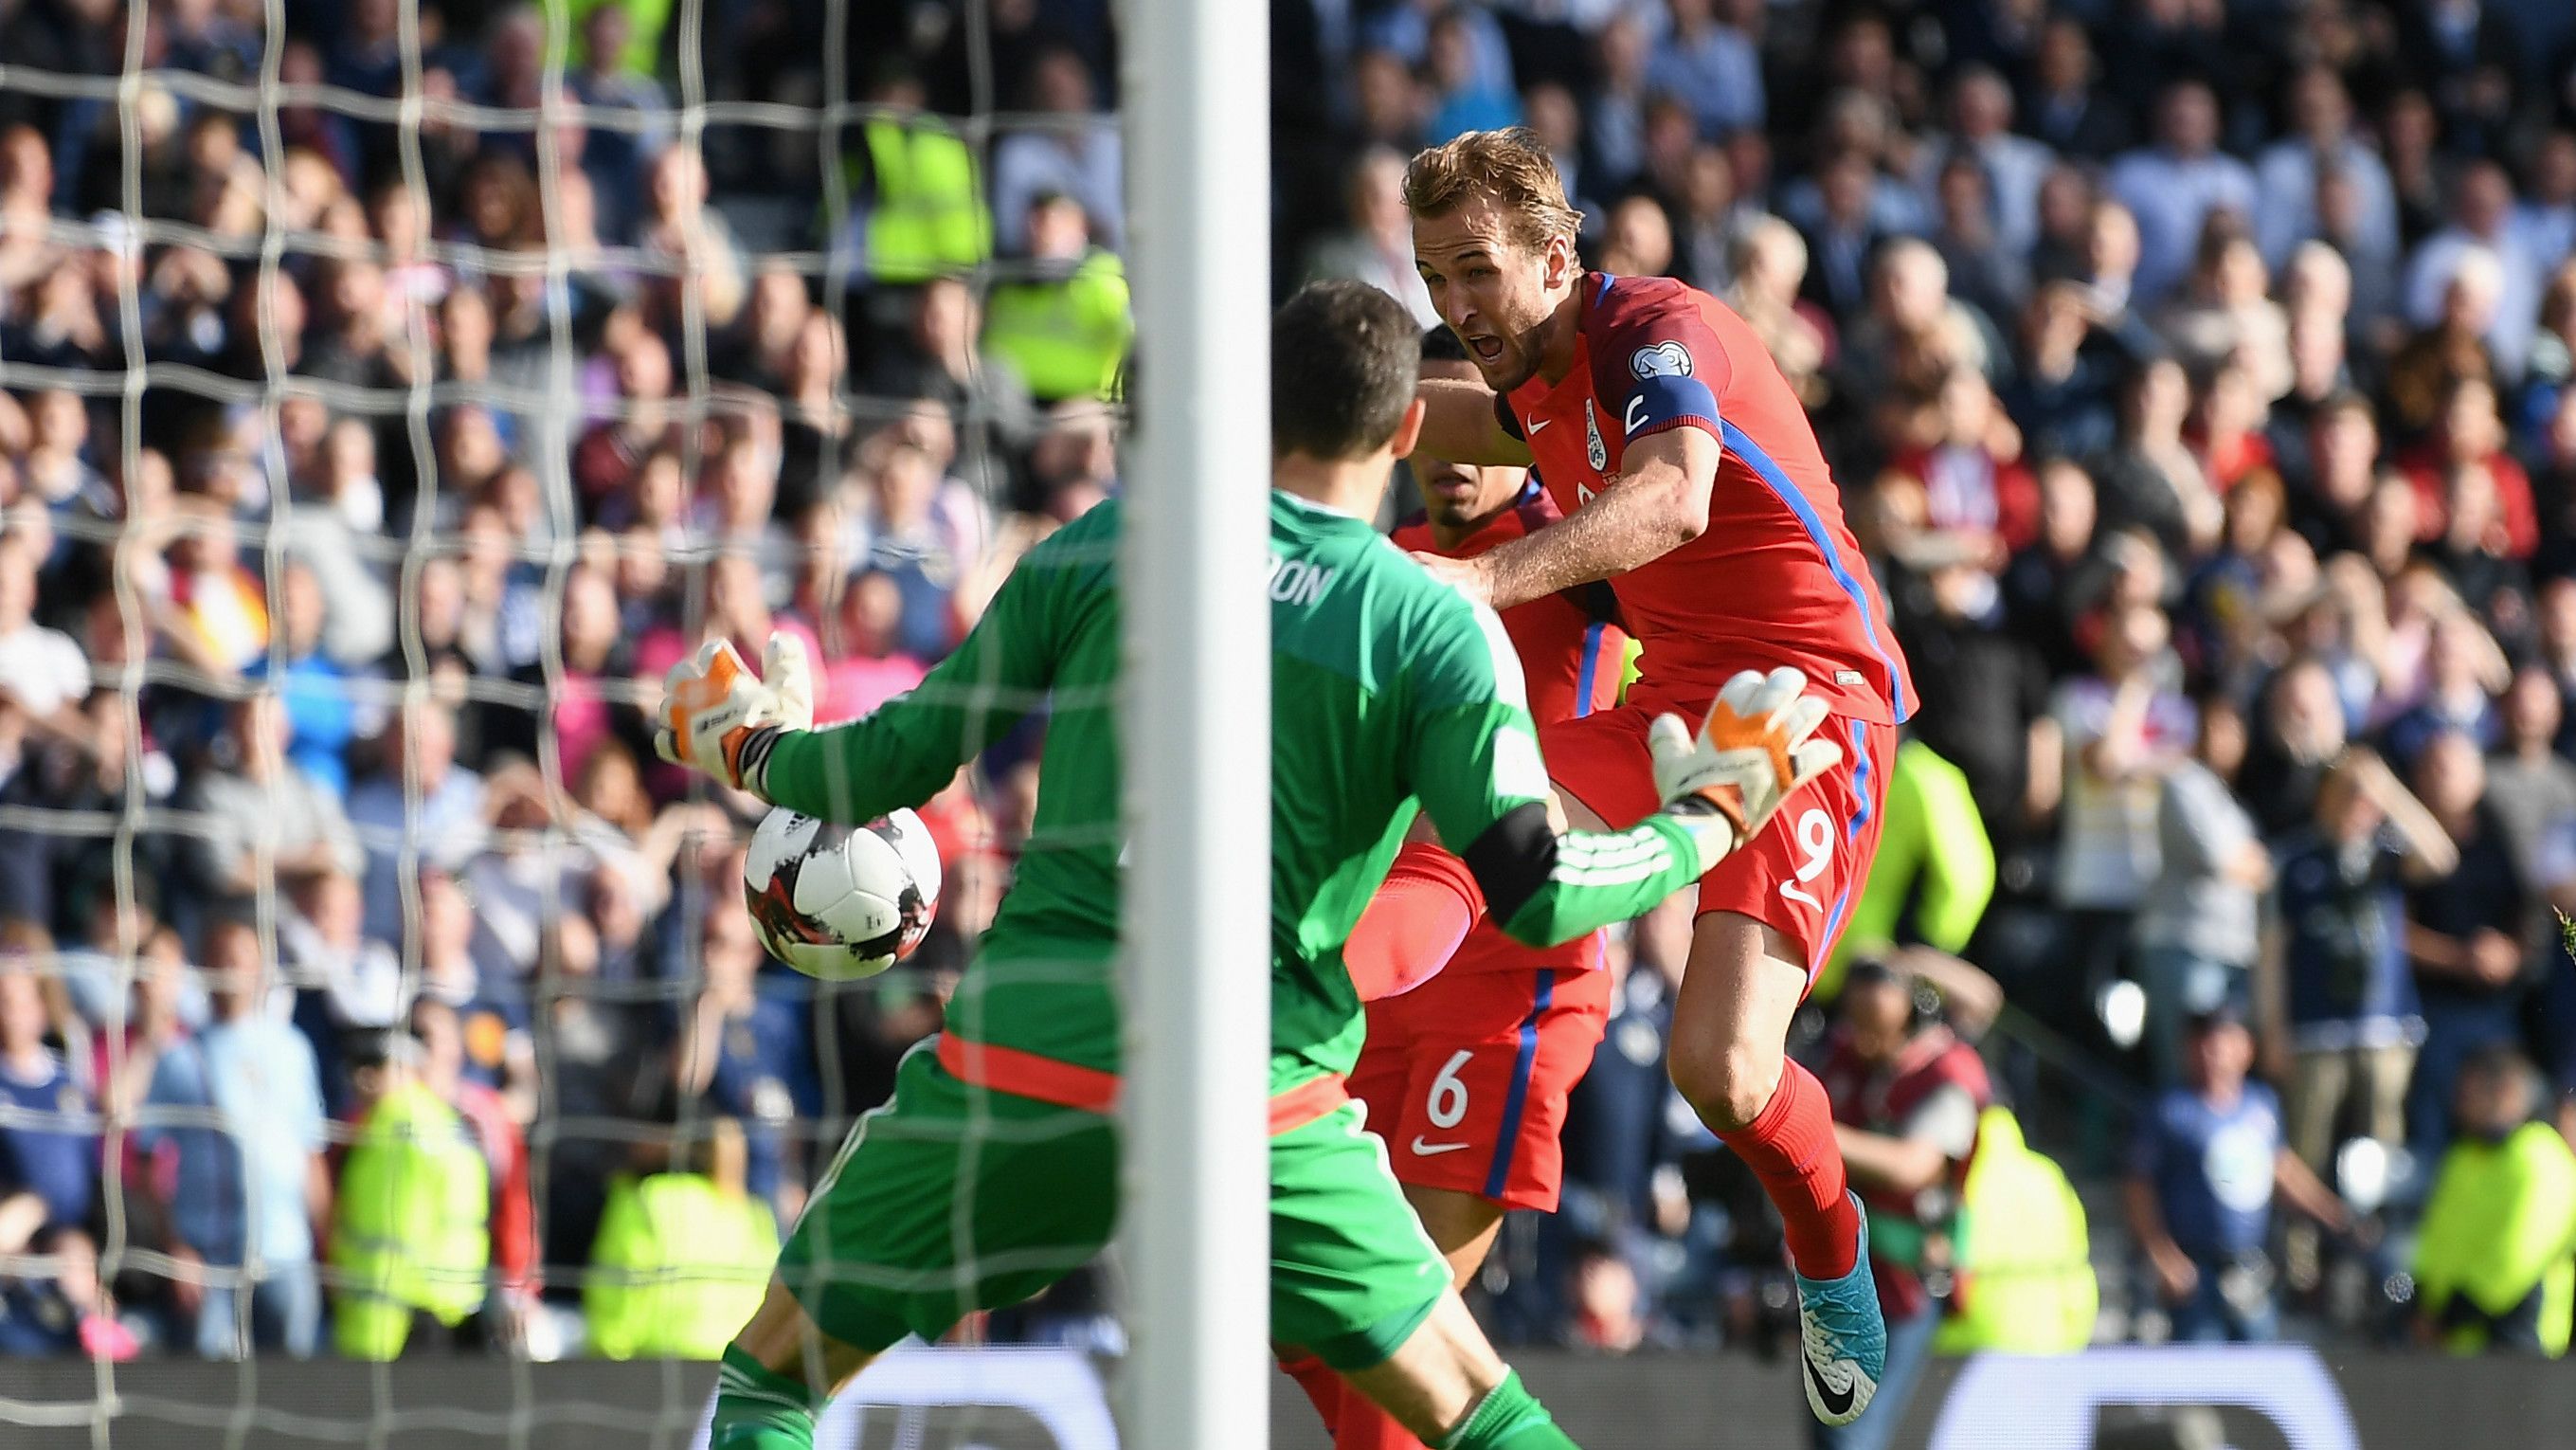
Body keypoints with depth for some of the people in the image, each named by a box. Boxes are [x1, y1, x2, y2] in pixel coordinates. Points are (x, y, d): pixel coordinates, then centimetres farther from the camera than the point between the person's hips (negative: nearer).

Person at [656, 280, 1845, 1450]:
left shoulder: (1107, 545, 5)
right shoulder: (1438, 629, 0)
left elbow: (900, 762, 7)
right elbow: (1535, 893, -8)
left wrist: (751, 750, 28)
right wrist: (1710, 817, 10)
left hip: (1023, 1053, 0)